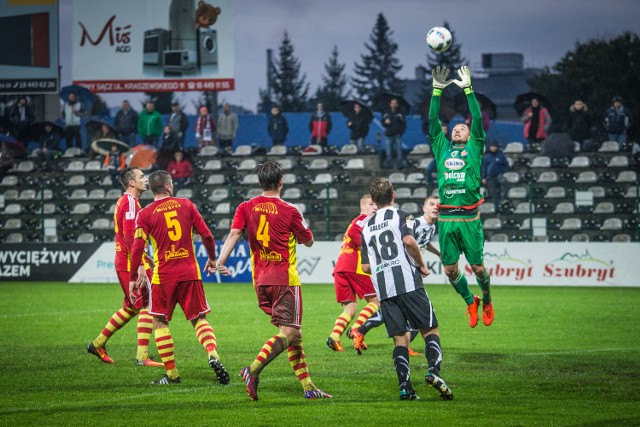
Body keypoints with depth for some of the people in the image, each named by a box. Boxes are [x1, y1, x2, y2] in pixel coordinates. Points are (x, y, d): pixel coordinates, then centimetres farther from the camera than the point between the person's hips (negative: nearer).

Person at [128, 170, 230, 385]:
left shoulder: (145, 214, -2)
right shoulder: (186, 205, 4)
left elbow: (137, 247, -8)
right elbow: (206, 235, 3)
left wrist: (132, 278, 0)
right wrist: (212, 259, 18)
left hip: (163, 275, -2)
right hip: (190, 272, 2)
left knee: (160, 322, 11)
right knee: (199, 319, 10)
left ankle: (172, 374, 6)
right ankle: (213, 354, -17)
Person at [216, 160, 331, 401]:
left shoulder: (246, 208, 3)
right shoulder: (290, 211, -7)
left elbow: (234, 234, -11)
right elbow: (308, 241, 6)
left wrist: (221, 261, -16)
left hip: (260, 279, 6)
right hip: (285, 279, -6)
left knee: (292, 333, 13)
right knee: (289, 333, -7)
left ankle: (308, 386, 11)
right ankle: (254, 369, -27)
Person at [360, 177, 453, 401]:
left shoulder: (367, 227, 19)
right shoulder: (401, 216, 3)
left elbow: (366, 267, 15)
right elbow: (409, 240, -17)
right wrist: (422, 265, -4)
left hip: (383, 288, 4)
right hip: (408, 282, -4)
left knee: (400, 338, 4)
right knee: (430, 330, 1)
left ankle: (405, 386, -9)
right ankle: (433, 370, -23)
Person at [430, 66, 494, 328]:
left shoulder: (474, 148, 11)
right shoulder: (442, 148, 17)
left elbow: (478, 120, 2)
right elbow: (433, 121, 12)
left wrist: (468, 89, -1)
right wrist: (437, 90, 5)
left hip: (469, 218, -3)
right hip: (445, 218, 3)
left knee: (477, 267, 0)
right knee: (450, 269, 2)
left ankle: (487, 301, 26)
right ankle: (470, 302, 25)